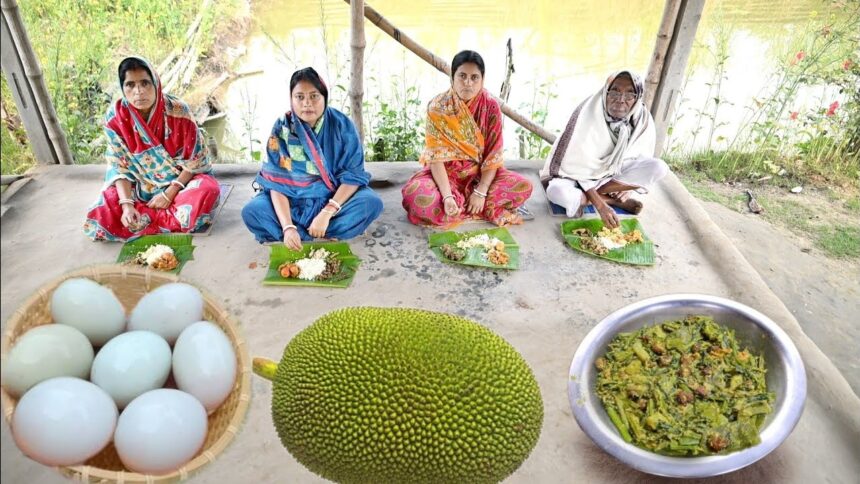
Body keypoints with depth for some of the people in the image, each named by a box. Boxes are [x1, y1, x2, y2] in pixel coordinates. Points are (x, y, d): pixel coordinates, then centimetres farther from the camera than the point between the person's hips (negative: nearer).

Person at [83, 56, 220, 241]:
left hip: (180, 181, -2)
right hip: (140, 187, 2)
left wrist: (169, 193, -19)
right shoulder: (115, 116, -12)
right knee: (101, 215, -20)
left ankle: (144, 219, -16)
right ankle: (177, 218, -11)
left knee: (207, 190, -35)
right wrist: (127, 204, -23)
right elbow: (119, 166, -8)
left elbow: (195, 158, -12)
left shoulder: (177, 110, -18)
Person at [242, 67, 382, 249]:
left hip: (335, 196, 0)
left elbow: (353, 174, -16)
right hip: (293, 199, 1)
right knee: (251, 211, -24)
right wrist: (288, 226, -31)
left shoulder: (341, 124, -14)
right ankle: (327, 237, -23)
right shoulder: (281, 128, -12)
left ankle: (306, 238, -21)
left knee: (372, 203, -29)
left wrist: (326, 213, -28)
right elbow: (276, 182, -16)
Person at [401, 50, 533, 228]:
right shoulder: (437, 107, -14)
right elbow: (436, 157, -19)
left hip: (480, 173, 2)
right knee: (416, 195, -33)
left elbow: (493, 155, -10)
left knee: (524, 186, -22)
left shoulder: (491, 106, -8)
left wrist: (480, 192, -22)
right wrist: (447, 196, -33)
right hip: (446, 173, -1)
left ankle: (459, 209, -15)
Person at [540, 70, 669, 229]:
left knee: (659, 167, -20)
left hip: (615, 172, 5)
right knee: (556, 192, -37)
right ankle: (611, 200, -15)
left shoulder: (643, 119, -14)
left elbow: (641, 158, 3)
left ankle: (584, 198, -18)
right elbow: (579, 166, -26)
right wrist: (600, 205, -33)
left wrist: (629, 182, -16)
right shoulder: (588, 114, -27)